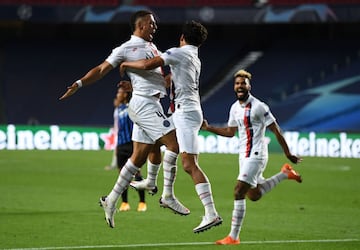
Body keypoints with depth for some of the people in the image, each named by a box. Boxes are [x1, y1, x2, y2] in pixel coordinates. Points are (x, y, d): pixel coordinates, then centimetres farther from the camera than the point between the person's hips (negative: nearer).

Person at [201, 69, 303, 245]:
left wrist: (288, 154, -9)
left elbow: (276, 130, -11)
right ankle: (285, 174, 36)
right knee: (254, 195, 18)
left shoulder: (258, 107, -14)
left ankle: (233, 237, -10)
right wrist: (208, 128, 15)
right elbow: (230, 131, 23)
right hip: (244, 156, 9)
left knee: (239, 192, -14)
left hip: (255, 156, -9)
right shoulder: (235, 108, 9)